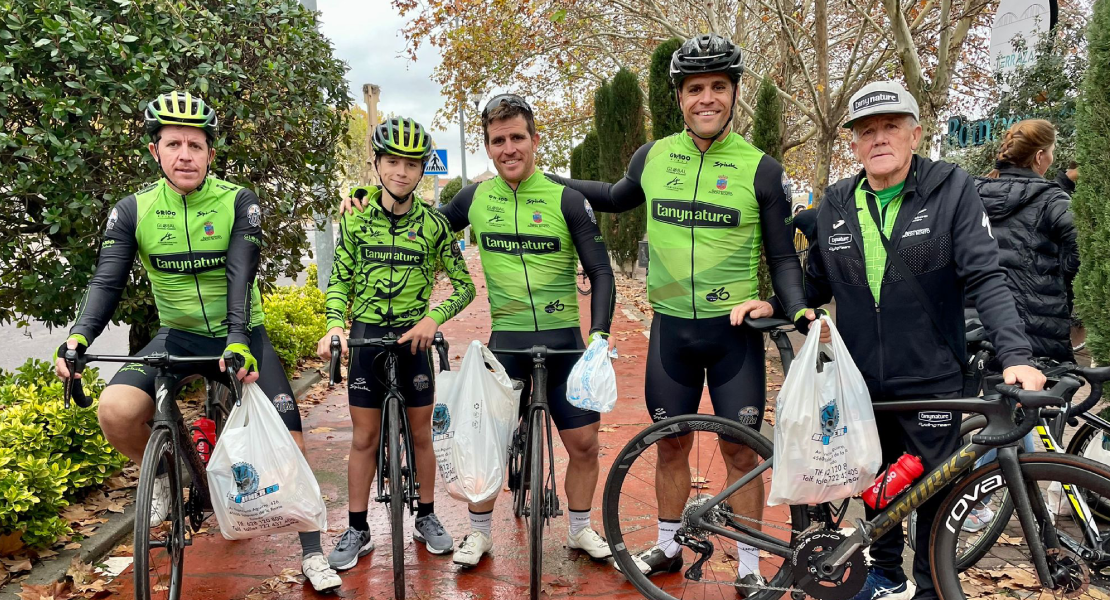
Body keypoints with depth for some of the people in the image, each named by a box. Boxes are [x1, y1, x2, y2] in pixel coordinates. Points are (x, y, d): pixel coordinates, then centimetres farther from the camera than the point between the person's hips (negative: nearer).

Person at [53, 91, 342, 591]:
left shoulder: (238, 203, -12)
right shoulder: (133, 210, -6)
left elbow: (240, 277, -23)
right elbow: (107, 281, -14)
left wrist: (238, 341, -39)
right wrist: (78, 336, -33)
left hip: (240, 337, -1)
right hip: (178, 335, 2)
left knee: (289, 443, -10)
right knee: (115, 411, -27)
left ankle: (312, 555, 7)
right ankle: (162, 474, 7)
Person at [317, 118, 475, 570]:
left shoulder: (433, 223, -4)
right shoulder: (356, 218, -1)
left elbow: (464, 285, -4)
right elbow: (339, 280, 3)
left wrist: (433, 318, -19)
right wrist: (335, 325, -14)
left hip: (414, 337, 0)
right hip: (366, 335, 1)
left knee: (420, 434, 9)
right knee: (364, 439, 6)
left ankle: (427, 518, 26)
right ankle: (357, 531, 17)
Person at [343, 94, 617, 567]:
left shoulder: (566, 200, -7)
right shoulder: (476, 197, 1)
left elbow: (600, 272, -6)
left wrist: (599, 333, -18)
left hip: (563, 340, -1)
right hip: (506, 340, 1)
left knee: (584, 443, 5)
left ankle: (581, 529, 28)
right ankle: (480, 532, 24)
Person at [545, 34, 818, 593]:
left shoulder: (761, 169, -6)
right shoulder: (653, 157, 2)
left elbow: (783, 256, 0)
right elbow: (618, 199, 23)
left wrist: (799, 310, -17)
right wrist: (544, 179, 22)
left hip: (735, 329, -2)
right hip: (671, 327, 3)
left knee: (740, 448, 4)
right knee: (671, 442, 13)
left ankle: (748, 567, 20)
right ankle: (668, 546, 32)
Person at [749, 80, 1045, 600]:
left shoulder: (953, 190, -7)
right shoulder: (836, 204, 3)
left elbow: (985, 278, -13)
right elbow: (817, 284, 14)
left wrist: (1015, 355, -25)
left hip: (930, 381, -3)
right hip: (860, 382, 4)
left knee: (934, 492, 8)